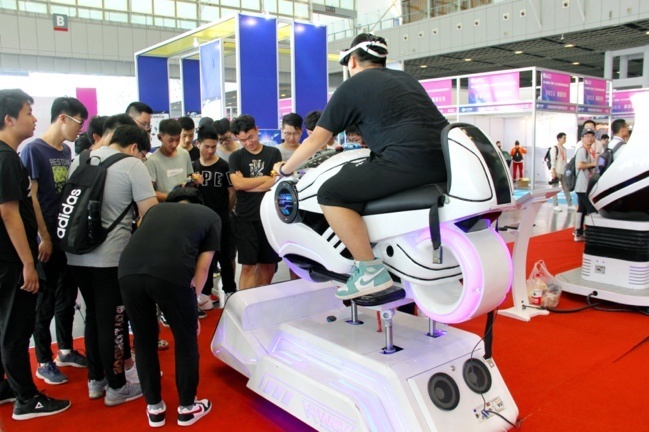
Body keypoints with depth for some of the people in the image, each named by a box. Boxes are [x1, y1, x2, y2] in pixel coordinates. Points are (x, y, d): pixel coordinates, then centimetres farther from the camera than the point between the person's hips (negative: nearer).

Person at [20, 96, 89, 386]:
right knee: (45, 301, 5)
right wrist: (44, 238, -15)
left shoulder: (67, 152, 9)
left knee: (67, 296, 16)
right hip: (48, 241, -7)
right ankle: (44, 362, 19)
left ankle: (65, 351, 32)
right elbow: (30, 197, -15)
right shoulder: (33, 150, -11)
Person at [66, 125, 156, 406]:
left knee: (93, 316, 19)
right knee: (112, 321, 4)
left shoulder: (79, 161, 12)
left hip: (77, 254, 7)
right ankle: (116, 388, 17)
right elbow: (151, 213, -13)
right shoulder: (132, 165, -8)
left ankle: (96, 380, 31)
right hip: (111, 257, -7)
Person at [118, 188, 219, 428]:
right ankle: (187, 408, 34)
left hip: (128, 270, 4)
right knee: (186, 340, 20)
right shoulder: (211, 216, 27)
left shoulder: (156, 209, 35)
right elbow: (202, 267, 19)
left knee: (144, 340, 24)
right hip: (171, 273, -3)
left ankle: (154, 408, 37)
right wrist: (191, 303, 27)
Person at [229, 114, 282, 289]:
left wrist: (248, 186, -9)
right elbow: (237, 183, -8)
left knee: (268, 264, 8)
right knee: (248, 265, -3)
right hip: (246, 218, -1)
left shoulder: (273, 153, 7)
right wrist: (266, 178, -3)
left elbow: (277, 182, -6)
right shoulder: (236, 157, 8)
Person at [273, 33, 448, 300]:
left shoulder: (351, 87, 9)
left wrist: (285, 168, 29)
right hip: (444, 160, 9)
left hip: (409, 159, -9)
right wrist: (364, 139, 56)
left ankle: (372, 270, -6)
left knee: (331, 195, -4)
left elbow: (315, 140, 14)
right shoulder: (404, 78, 27)